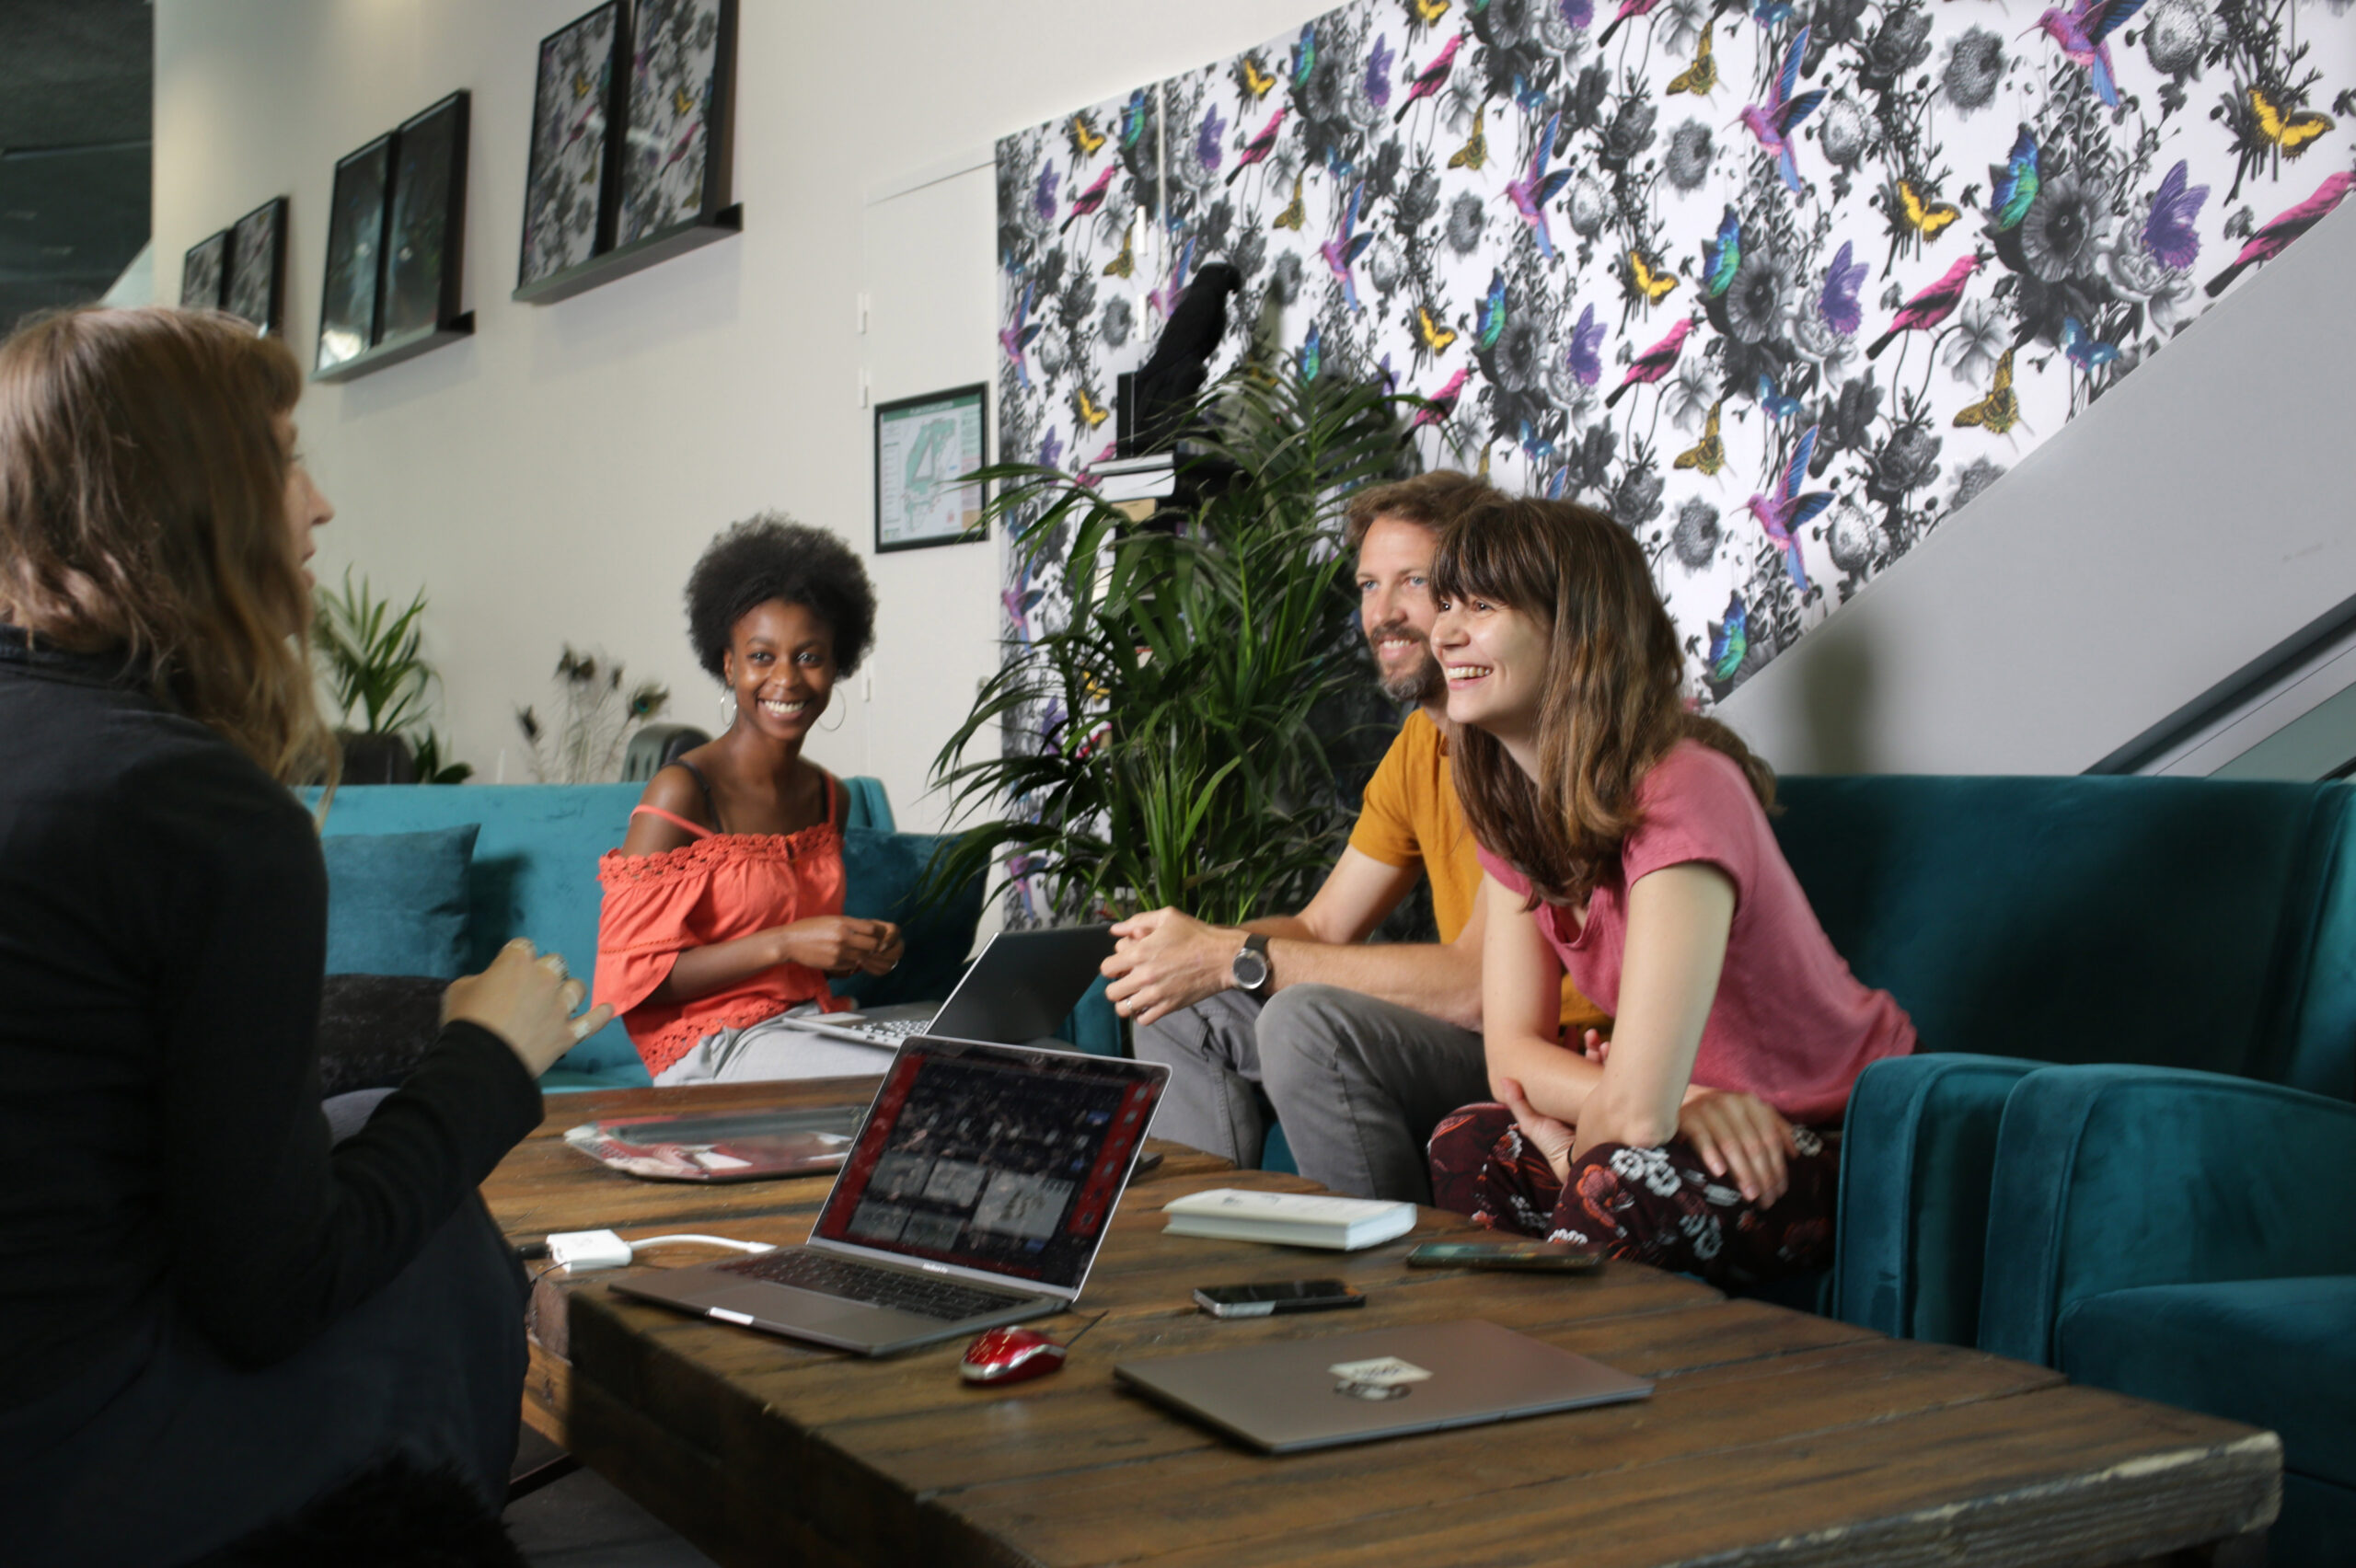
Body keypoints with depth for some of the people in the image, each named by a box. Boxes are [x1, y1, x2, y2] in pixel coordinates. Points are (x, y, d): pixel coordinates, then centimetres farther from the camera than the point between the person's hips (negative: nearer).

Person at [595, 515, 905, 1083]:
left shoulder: (828, 796, 12)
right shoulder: (680, 795, -10)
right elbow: (633, 975, -13)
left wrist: (864, 949, 2)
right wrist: (784, 944, -19)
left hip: (815, 1028, 7)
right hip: (714, 1051, -7)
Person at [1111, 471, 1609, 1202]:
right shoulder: (1418, 743, 12)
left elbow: (1478, 983, -27)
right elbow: (1321, 928, 15)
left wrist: (1237, 959, -22)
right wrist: (1191, 942, -7)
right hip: (1470, 1033, 9)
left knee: (1308, 1021, -30)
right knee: (1184, 1012, 7)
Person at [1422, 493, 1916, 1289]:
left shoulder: (1680, 794, -28)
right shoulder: (1512, 806, -2)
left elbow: (1636, 1109, -33)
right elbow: (1512, 1050, -6)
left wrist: (1578, 1147, -11)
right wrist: (1682, 1102, -21)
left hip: (1848, 1138, -6)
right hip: (1701, 1122, 7)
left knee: (1624, 1187, -33)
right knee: (1466, 1147, -17)